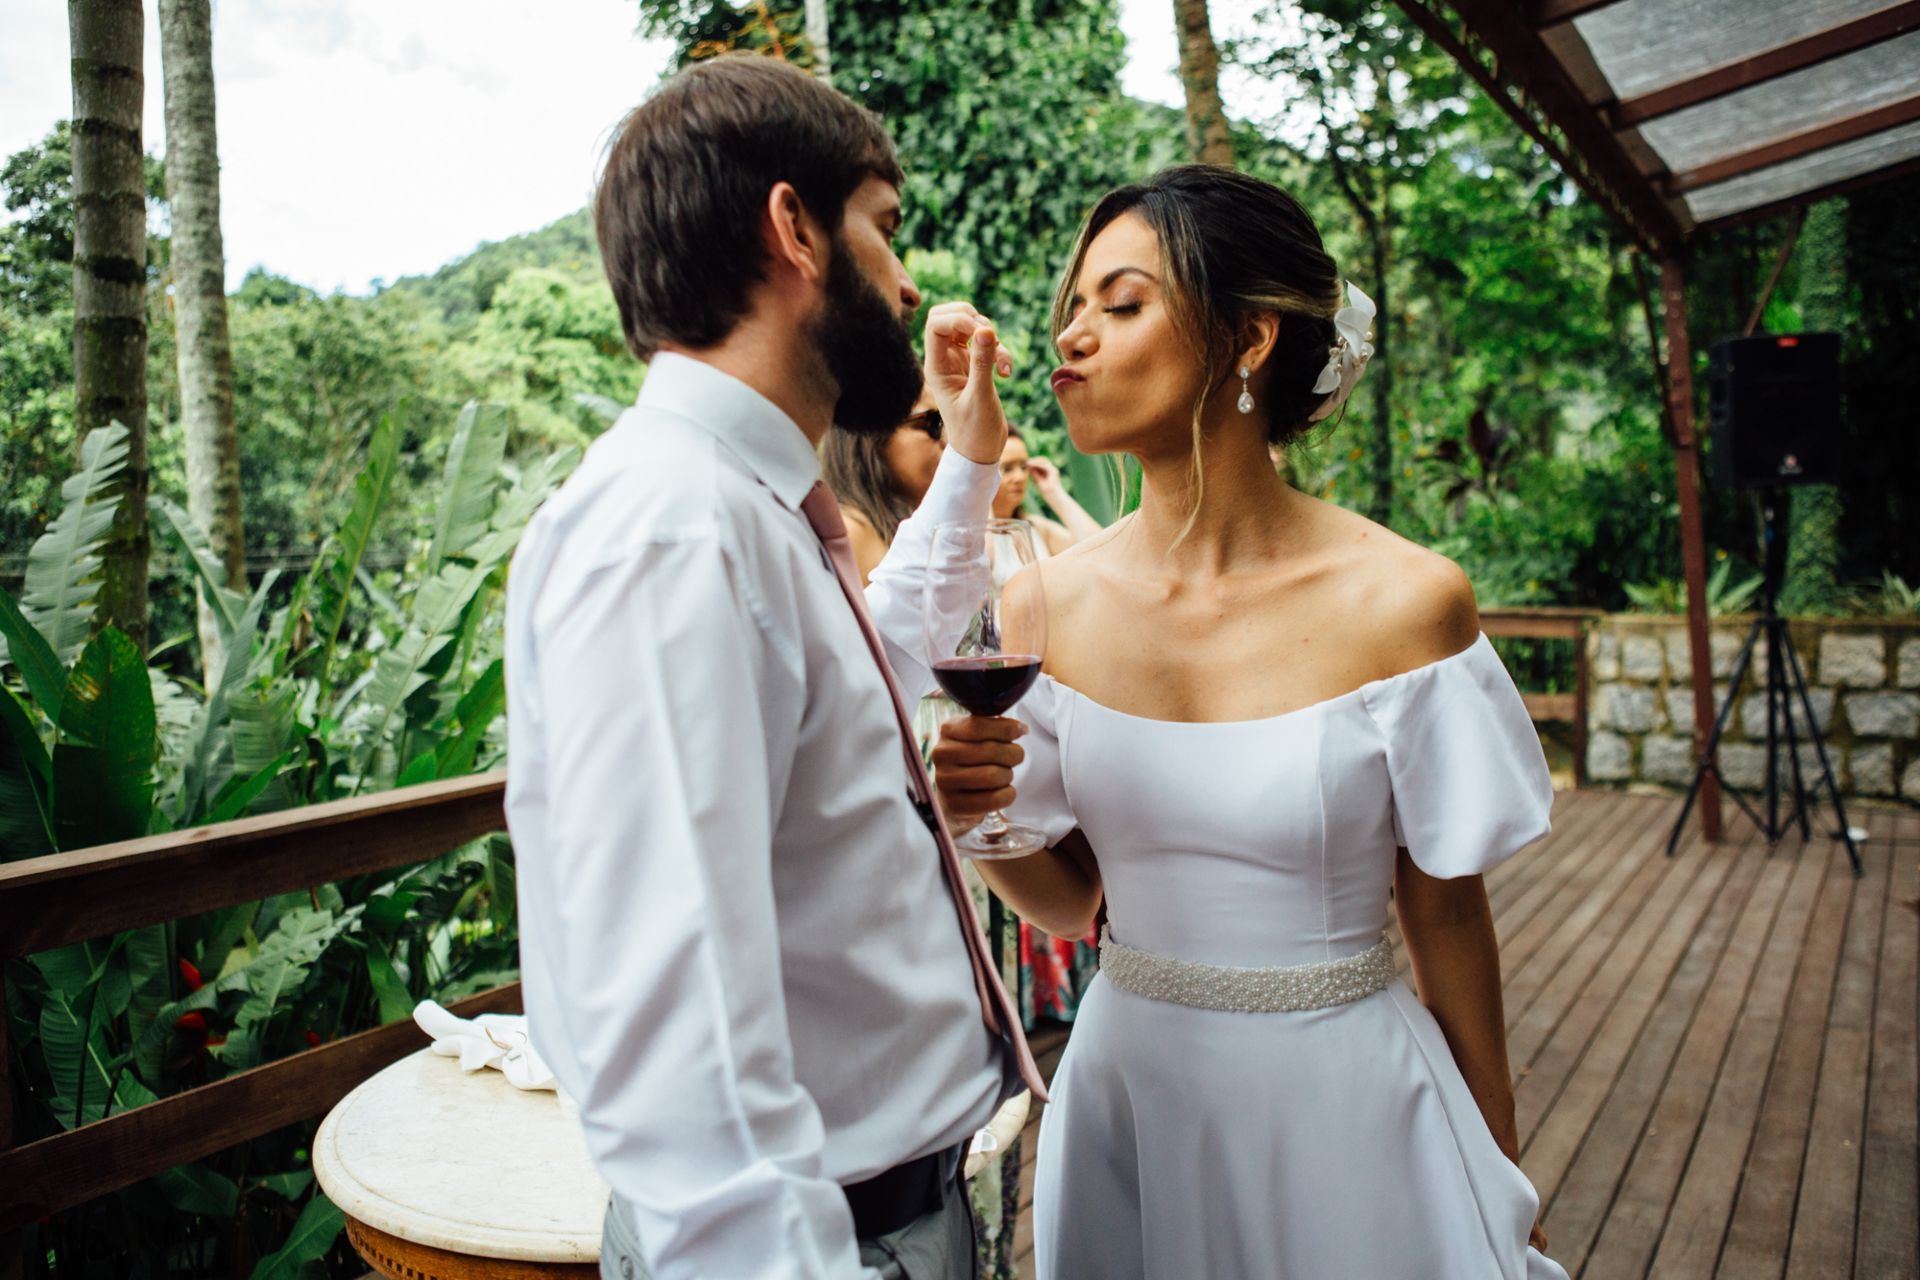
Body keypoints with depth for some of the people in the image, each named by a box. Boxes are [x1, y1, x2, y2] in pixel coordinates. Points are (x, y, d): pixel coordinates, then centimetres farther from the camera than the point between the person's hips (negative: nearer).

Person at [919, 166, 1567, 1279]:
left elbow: (1447, 916, -5)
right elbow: (1069, 901, 2)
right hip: (1127, 1091, 3)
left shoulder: (1404, 601, -15)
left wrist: (1502, 1179, 3)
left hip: (1348, 1102, -2)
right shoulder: (1051, 603, -7)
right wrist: (989, 822, -19)